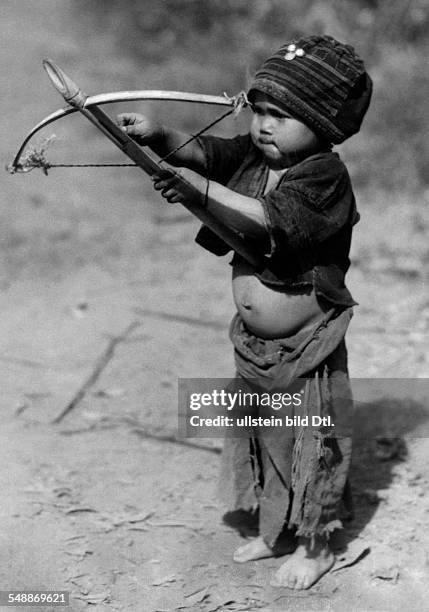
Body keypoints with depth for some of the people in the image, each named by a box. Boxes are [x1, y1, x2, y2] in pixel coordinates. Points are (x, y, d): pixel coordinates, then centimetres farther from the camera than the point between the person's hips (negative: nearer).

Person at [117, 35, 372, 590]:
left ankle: (314, 545, 24)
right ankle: (274, 531, 37)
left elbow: (267, 220, -33)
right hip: (254, 342, 7)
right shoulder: (250, 157, 2)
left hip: (306, 346, -7)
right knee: (260, 437, 19)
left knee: (310, 440, 7)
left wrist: (200, 188, -36)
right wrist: (159, 137, -29)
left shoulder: (325, 175, -22)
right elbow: (204, 150, -10)